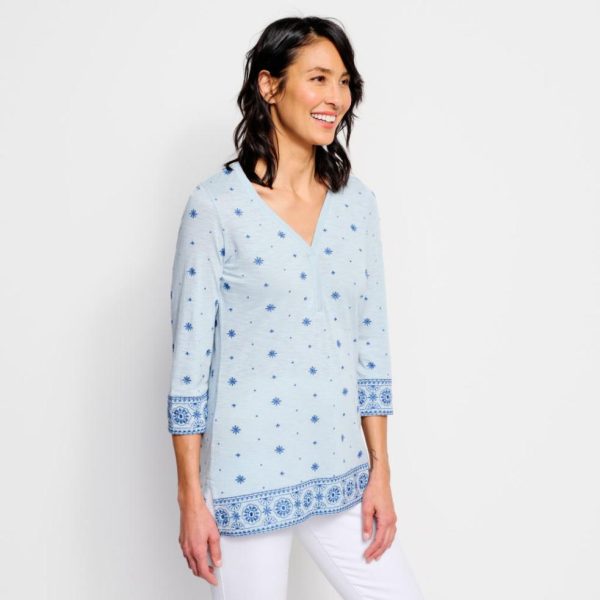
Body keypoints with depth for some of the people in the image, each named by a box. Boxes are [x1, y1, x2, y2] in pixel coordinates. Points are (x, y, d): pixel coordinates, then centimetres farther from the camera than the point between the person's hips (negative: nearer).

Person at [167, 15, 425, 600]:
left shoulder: (357, 203, 4)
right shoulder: (216, 205, -11)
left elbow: (372, 344, 6)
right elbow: (190, 355, -9)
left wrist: (380, 472, 6)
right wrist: (190, 498, -8)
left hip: (340, 473, 5)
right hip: (246, 479, -4)